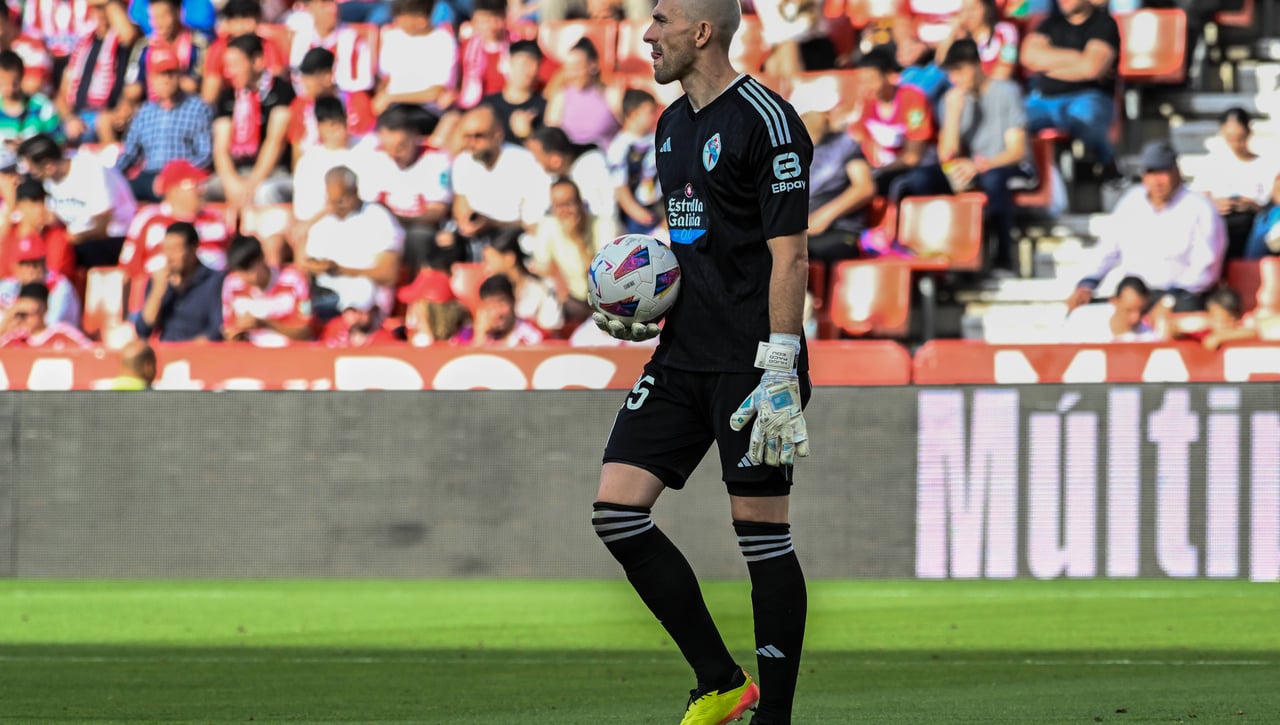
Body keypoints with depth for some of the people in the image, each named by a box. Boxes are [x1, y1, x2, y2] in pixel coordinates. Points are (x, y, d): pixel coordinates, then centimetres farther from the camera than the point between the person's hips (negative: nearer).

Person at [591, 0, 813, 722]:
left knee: (762, 530, -4)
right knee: (617, 509, -1)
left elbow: (789, 258, -15)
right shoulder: (674, 124, 15)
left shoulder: (766, 121, -12)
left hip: (752, 360, -8)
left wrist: (779, 376, -21)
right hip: (685, 354, 8)